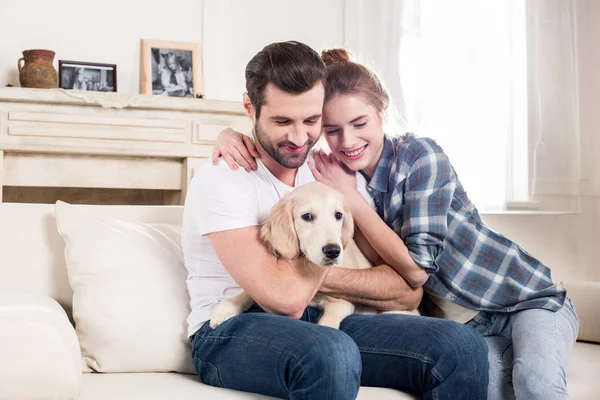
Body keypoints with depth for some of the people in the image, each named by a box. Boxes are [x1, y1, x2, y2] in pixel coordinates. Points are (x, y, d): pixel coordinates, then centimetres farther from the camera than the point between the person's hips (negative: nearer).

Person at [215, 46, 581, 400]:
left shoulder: (419, 154, -16)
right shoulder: (337, 174, 0)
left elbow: (417, 267, -22)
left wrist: (350, 197, -18)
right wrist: (231, 134, -11)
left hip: (528, 299, -3)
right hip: (466, 326, 3)